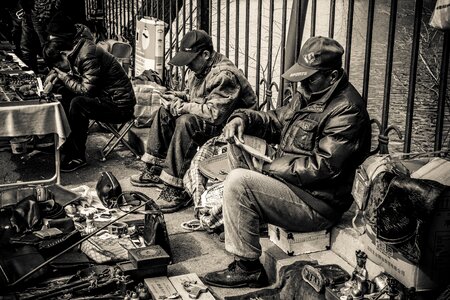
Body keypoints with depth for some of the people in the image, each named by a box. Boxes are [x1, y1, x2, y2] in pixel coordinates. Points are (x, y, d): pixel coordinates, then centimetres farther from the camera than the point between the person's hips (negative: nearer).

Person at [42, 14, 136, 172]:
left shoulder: (89, 55, -23)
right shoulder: (75, 52, 5)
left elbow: (86, 90, -25)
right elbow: (76, 84, 15)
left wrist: (62, 75, -14)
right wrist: (57, 77, -2)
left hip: (120, 106, -10)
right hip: (106, 97, 10)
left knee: (77, 104, -25)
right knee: (66, 94, 6)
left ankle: (78, 157, -14)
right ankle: (67, 144, 12)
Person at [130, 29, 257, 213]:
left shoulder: (224, 76, -25)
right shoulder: (200, 68, 6)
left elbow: (214, 113, -32)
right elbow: (193, 94, 23)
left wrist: (182, 107, -23)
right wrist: (178, 97, 0)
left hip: (226, 125, -11)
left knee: (186, 122, -33)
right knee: (165, 112, 7)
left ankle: (176, 189, -30)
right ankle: (155, 170, 8)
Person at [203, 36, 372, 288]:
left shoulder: (347, 110, -19)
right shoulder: (310, 95, 10)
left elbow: (324, 167, -26)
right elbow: (276, 121, 20)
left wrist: (272, 166, -20)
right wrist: (244, 118, -1)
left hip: (317, 205, -10)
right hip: (291, 180, 10)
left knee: (238, 182, -25)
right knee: (239, 137, 10)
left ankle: (248, 269, -14)